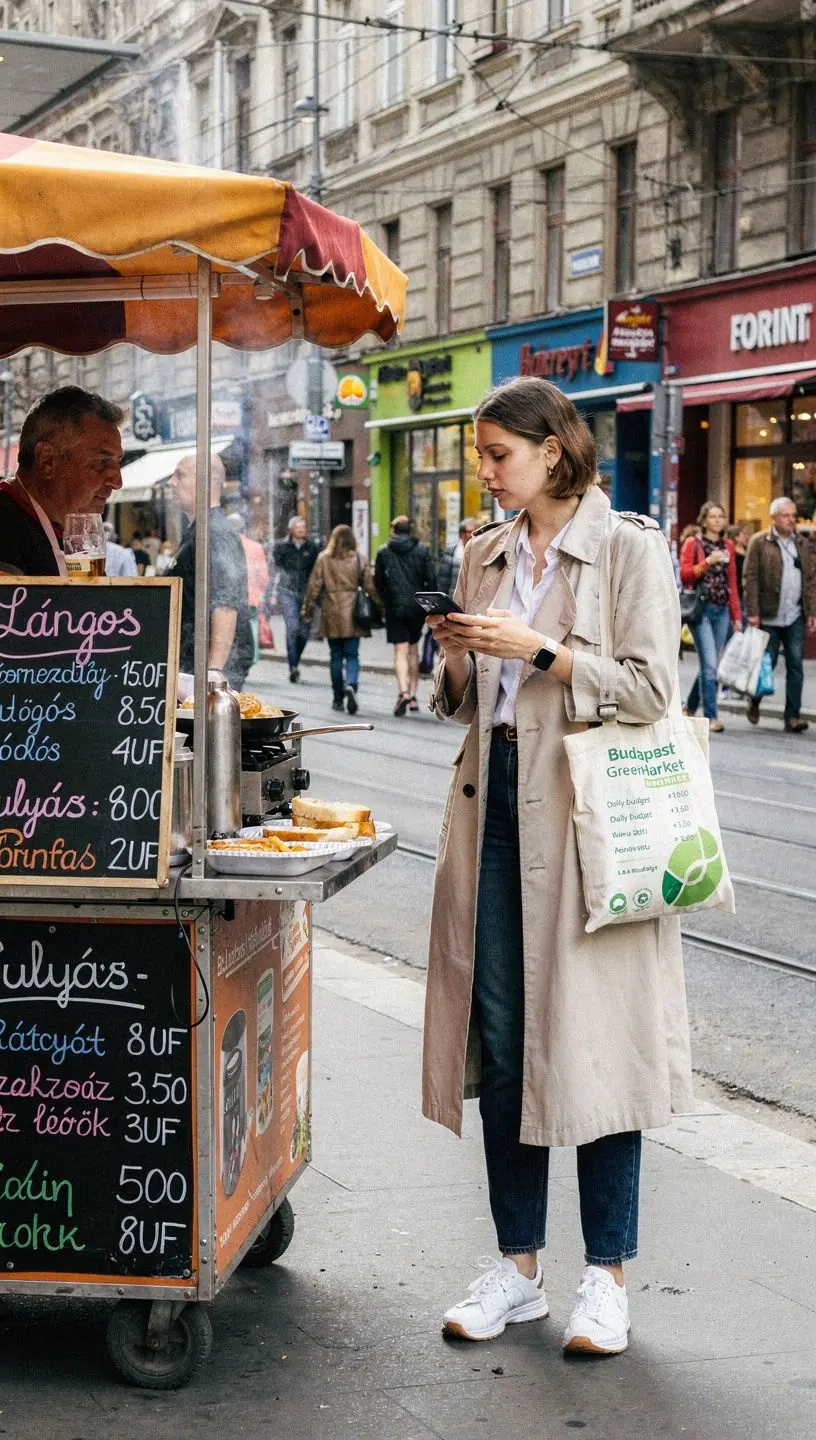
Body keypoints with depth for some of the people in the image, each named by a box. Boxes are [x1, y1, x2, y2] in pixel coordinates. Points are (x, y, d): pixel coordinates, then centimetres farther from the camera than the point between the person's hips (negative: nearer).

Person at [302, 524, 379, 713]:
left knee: (336, 656, 11)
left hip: (331, 615, 1)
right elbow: (371, 587, -1)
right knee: (352, 655, 4)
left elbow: (314, 587, 0)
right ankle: (351, 685, -24)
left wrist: (308, 610, 8)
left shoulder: (323, 560, -1)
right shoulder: (360, 560, -2)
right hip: (352, 615, -1)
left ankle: (338, 698, 16)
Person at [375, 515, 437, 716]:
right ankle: (413, 695, 18)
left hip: (395, 608, -2)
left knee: (400, 652, -4)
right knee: (413, 649, 16)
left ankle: (403, 692, -25)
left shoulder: (384, 553, 0)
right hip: (417, 607, 2)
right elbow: (431, 579, -3)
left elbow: (378, 582, 2)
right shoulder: (422, 550, 2)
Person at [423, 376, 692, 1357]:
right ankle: (517, 1266, 17)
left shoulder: (630, 550, -4)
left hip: (585, 810, -5)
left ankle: (606, 1275, 9)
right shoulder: (485, 557, 14)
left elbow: (651, 689, -12)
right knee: (499, 1038, 6)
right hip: (494, 798, 6)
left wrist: (536, 648, -16)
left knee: (591, 1035, -2)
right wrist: (457, 656, -3)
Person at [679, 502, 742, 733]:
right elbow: (684, 574, -7)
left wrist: (736, 615, 12)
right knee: (710, 664, -12)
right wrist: (708, 562, -18)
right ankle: (711, 716, -9)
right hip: (701, 609, -5)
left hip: (722, 611, 5)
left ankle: (690, 707, 26)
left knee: (711, 664, 8)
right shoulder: (693, 544, 1)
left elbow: (732, 582, 15)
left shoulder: (727, 546, 14)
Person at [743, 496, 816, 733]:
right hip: (769, 616, -3)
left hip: (795, 616, 3)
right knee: (767, 662, 4)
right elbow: (750, 578, -5)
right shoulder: (759, 542, -1)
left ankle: (792, 716, 1)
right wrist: (753, 613, -11)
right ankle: (754, 701, 29)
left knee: (795, 665, -1)